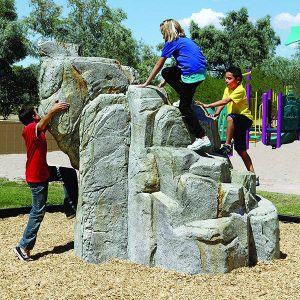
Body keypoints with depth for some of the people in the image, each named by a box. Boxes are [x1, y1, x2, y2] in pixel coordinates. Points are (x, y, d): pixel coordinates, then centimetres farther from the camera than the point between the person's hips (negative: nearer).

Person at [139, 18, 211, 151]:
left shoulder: (172, 42, -2)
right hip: (201, 71, 9)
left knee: (184, 107, -2)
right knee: (166, 72, 18)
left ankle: (202, 138, -7)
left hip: (192, 74, -9)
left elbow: (158, 65, 2)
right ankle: (186, 99, 12)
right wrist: (165, 82, 31)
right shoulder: (184, 40, 23)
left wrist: (146, 83, 10)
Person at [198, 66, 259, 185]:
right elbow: (223, 102, -2)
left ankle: (227, 145, -27)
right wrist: (216, 113, -22)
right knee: (241, 149, 7)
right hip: (236, 122, 9)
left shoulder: (240, 90, -19)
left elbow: (226, 101, -31)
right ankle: (253, 175, 13)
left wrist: (208, 105, -37)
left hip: (245, 119, -9)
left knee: (230, 117, -40)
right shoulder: (227, 89, 7)